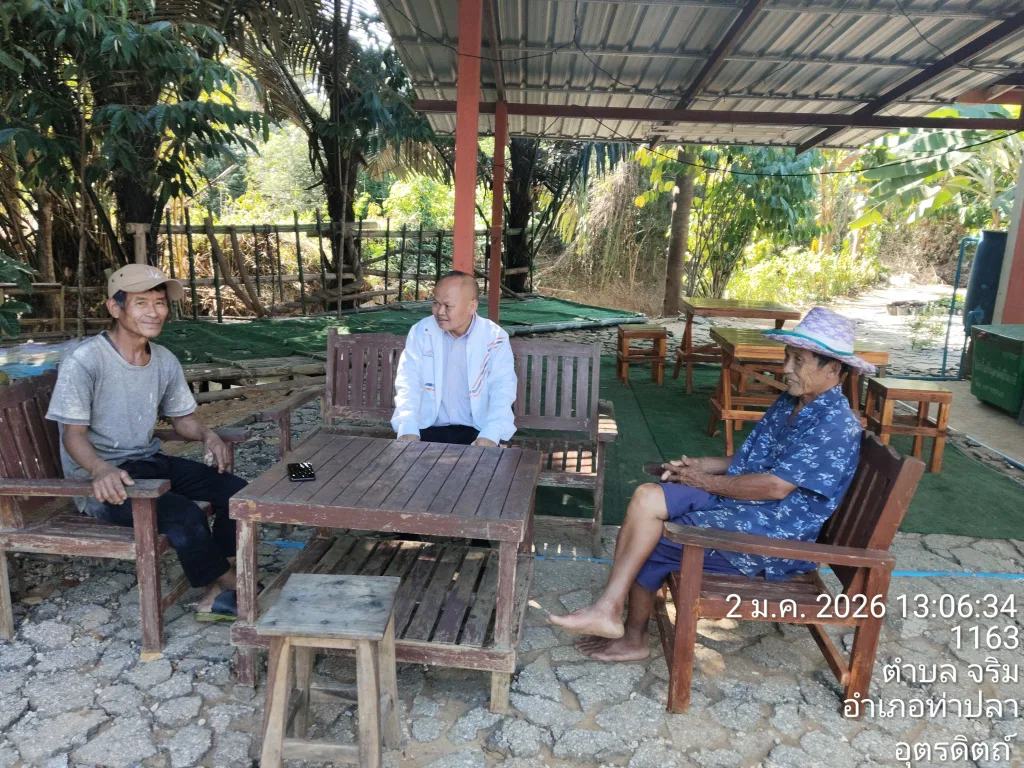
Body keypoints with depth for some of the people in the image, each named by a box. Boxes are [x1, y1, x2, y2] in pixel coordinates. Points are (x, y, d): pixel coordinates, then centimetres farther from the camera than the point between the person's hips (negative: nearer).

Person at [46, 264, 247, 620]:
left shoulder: (165, 361, 3)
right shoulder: (83, 361, -17)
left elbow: (182, 417, 13)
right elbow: (73, 434, -17)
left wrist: (208, 435, -9)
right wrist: (102, 470, -38)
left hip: (150, 461, 7)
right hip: (102, 479, -7)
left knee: (236, 491, -10)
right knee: (185, 516, -29)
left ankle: (215, 596, -2)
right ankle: (232, 588, -2)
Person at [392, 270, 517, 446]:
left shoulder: (495, 338, -4)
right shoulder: (421, 332, 2)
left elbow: (503, 388, -12)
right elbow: (408, 382, -5)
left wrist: (490, 435, -29)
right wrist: (408, 429, -22)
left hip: (476, 431, -1)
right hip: (429, 429, 1)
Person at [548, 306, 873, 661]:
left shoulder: (835, 425, -16)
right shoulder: (788, 403, 13)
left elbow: (775, 486, -22)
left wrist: (706, 481, -13)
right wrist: (699, 465, 0)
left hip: (775, 537, -9)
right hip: (737, 504, 9)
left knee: (651, 543, -15)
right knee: (647, 498, -12)